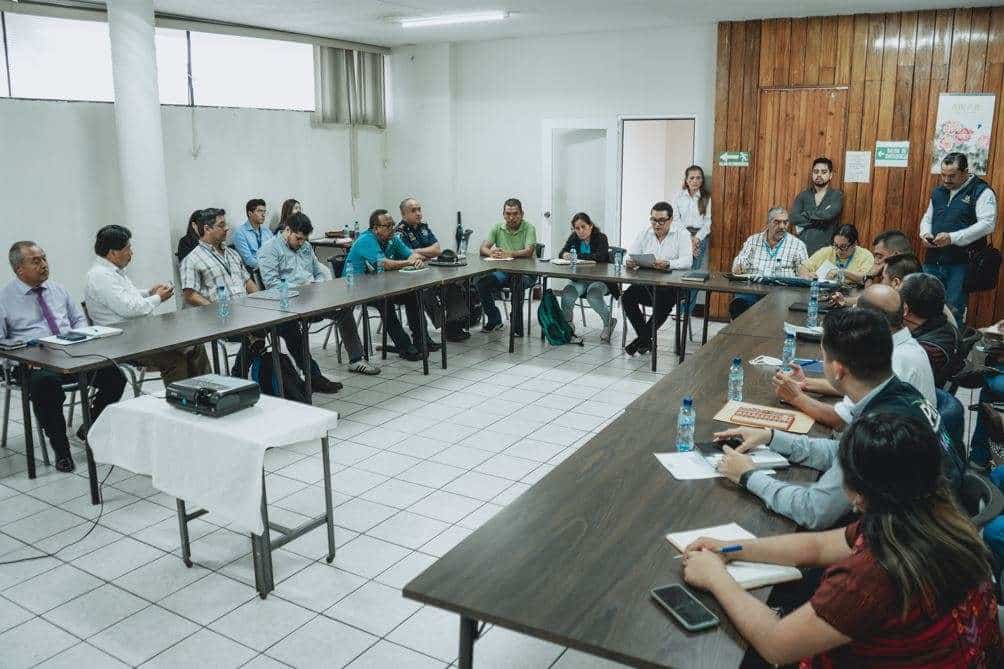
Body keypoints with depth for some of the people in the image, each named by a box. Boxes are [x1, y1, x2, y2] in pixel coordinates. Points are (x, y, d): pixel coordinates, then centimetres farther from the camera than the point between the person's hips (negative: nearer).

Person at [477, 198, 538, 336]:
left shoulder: (528, 228, -6)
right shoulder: (498, 228, 7)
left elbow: (528, 252, -21)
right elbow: (483, 248, -3)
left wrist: (509, 254, -39)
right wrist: (491, 253, -28)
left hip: (525, 272, -4)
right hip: (503, 271, 4)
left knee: (517, 282, -37)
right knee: (481, 283, -20)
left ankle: (517, 326, -20)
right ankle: (494, 319, 0)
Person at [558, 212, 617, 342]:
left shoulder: (601, 238, -9)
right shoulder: (574, 238, 6)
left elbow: (599, 257, -25)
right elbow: (562, 253, -2)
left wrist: (576, 256, -27)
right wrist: (565, 255, -27)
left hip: (600, 279, -4)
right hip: (580, 278, 4)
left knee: (593, 294, -35)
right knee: (567, 292, -26)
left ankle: (609, 322, -11)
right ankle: (567, 323, -4)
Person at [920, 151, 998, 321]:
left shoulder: (981, 192, -5)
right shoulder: (938, 192, 15)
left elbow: (987, 224, -15)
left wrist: (953, 238, -23)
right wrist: (925, 234, 2)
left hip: (961, 263, -6)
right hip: (933, 261, 6)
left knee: (953, 310, -5)